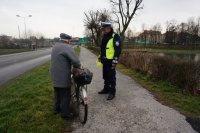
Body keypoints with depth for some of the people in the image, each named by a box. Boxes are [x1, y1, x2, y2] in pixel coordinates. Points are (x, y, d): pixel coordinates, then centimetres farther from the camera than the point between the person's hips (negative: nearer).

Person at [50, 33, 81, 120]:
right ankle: (65, 114, 14)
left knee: (57, 93, 22)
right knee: (65, 95, 3)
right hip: (63, 76, -9)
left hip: (54, 75, 9)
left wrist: (70, 64, 8)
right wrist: (78, 67, -6)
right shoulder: (67, 47, -18)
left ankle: (56, 109, 36)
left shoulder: (55, 46, 11)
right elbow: (75, 61, -26)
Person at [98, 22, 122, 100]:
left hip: (111, 61, -8)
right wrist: (100, 57, 21)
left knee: (111, 77, -2)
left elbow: (118, 50, -17)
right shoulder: (104, 37, 15)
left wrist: (115, 61, -20)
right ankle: (106, 89, 32)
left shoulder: (115, 37, -11)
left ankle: (112, 92, 8)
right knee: (105, 76, 17)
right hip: (105, 61, 9)